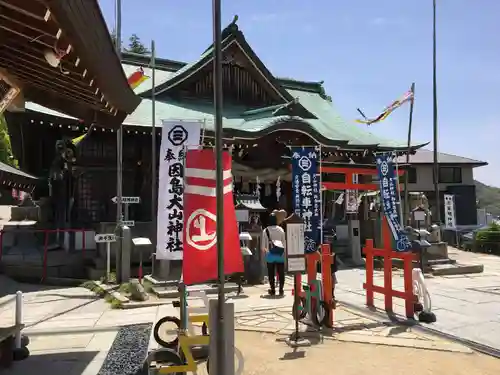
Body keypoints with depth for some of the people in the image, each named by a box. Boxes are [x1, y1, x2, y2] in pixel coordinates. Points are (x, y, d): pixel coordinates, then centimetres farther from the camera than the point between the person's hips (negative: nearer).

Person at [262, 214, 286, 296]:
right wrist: (284, 250, 16)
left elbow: (263, 244, 2)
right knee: (281, 272, 7)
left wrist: (264, 250, 17)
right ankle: (281, 290, 8)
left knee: (271, 273, 6)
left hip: (270, 254, -1)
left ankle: (272, 290, 9)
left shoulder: (266, 230, 0)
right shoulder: (281, 229, 4)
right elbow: (284, 242, 6)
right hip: (280, 254, 1)